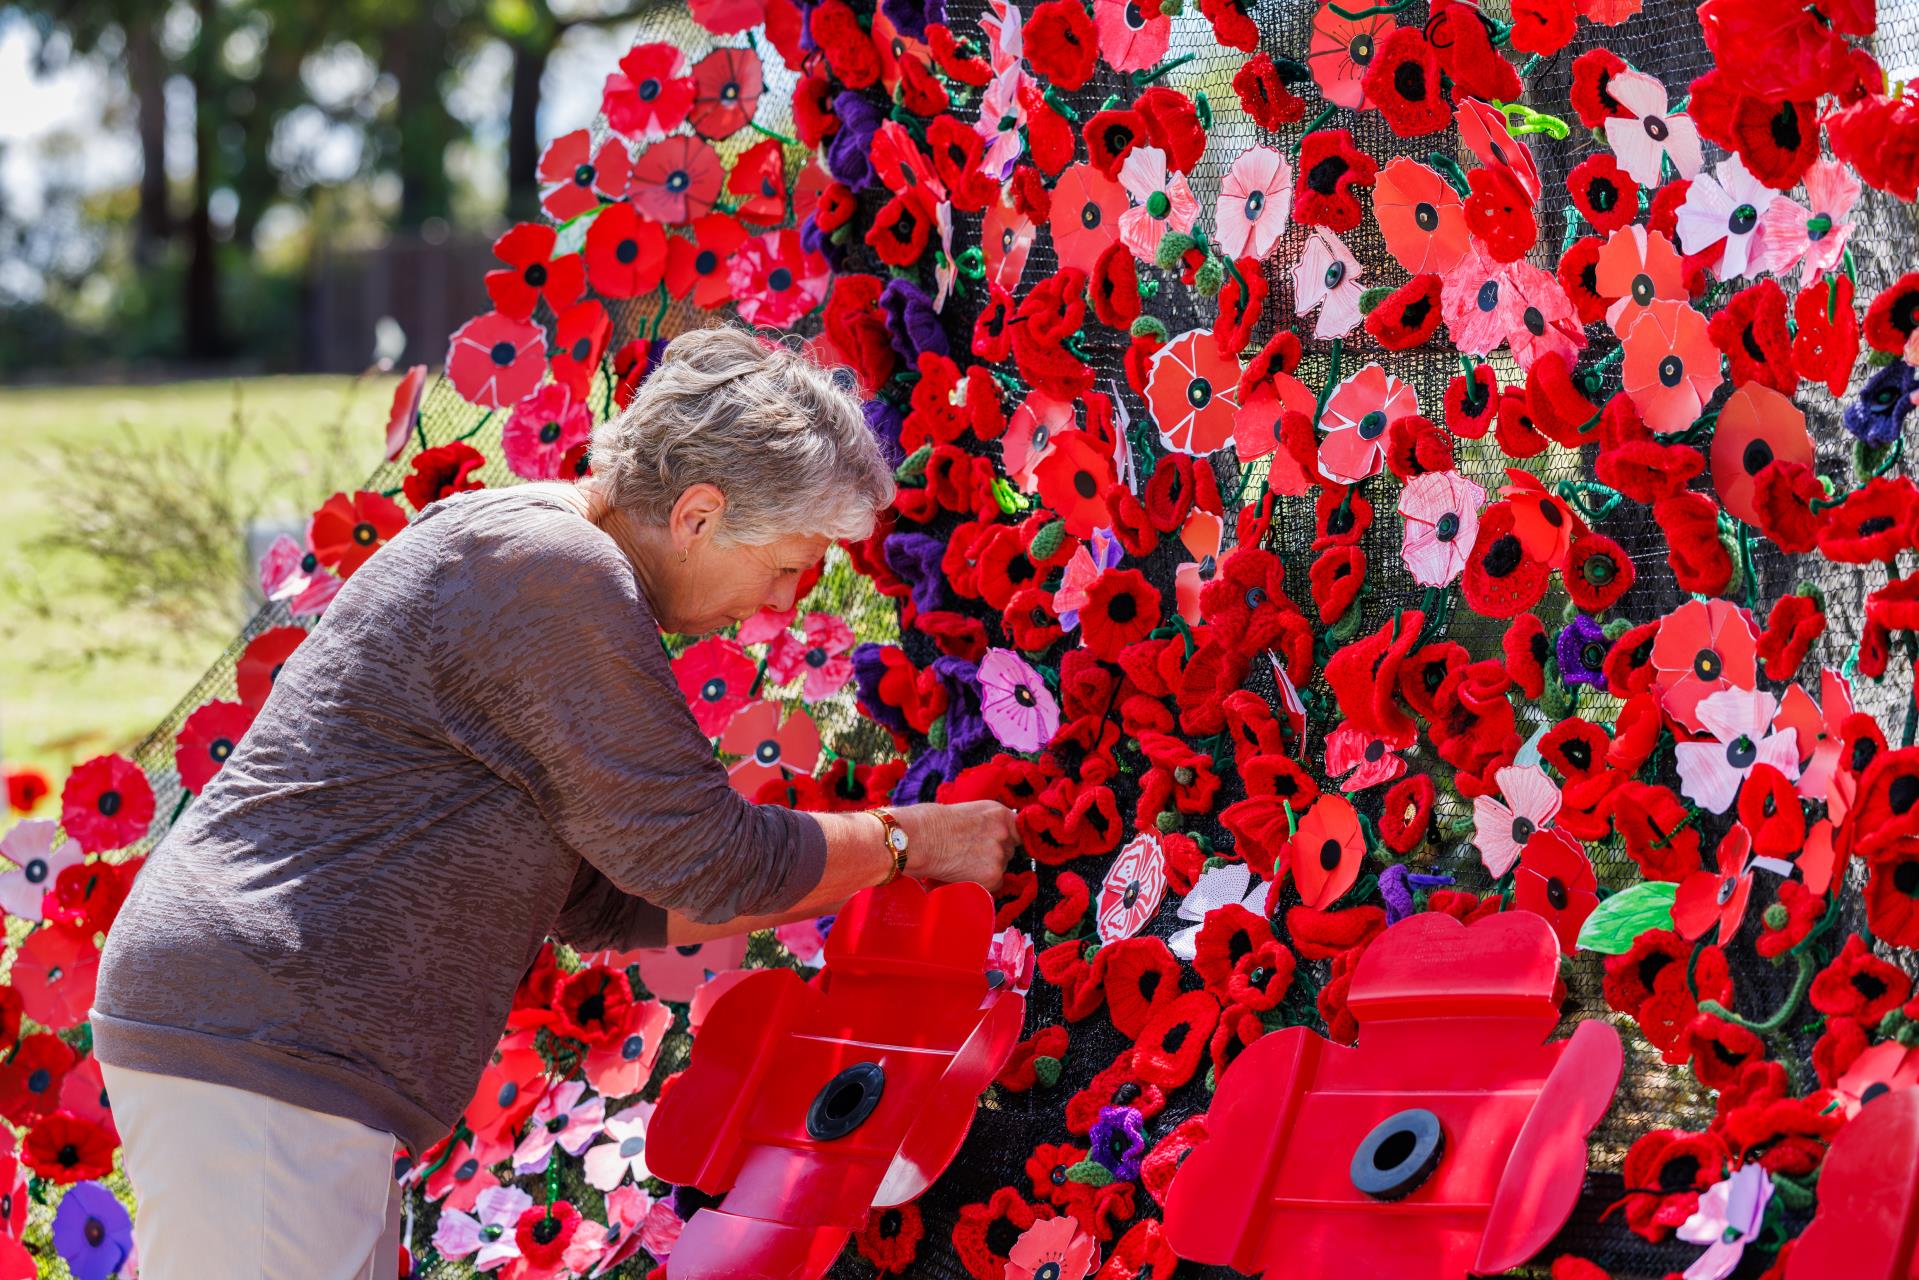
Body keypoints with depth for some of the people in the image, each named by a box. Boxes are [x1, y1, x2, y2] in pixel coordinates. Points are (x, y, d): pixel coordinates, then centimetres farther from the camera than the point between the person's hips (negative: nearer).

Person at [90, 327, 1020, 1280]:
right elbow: (704, 858, -11)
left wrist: (841, 893, 20)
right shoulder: (556, 573, -15)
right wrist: (907, 842, 4)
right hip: (258, 1052, -11)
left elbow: (604, 901, 22)